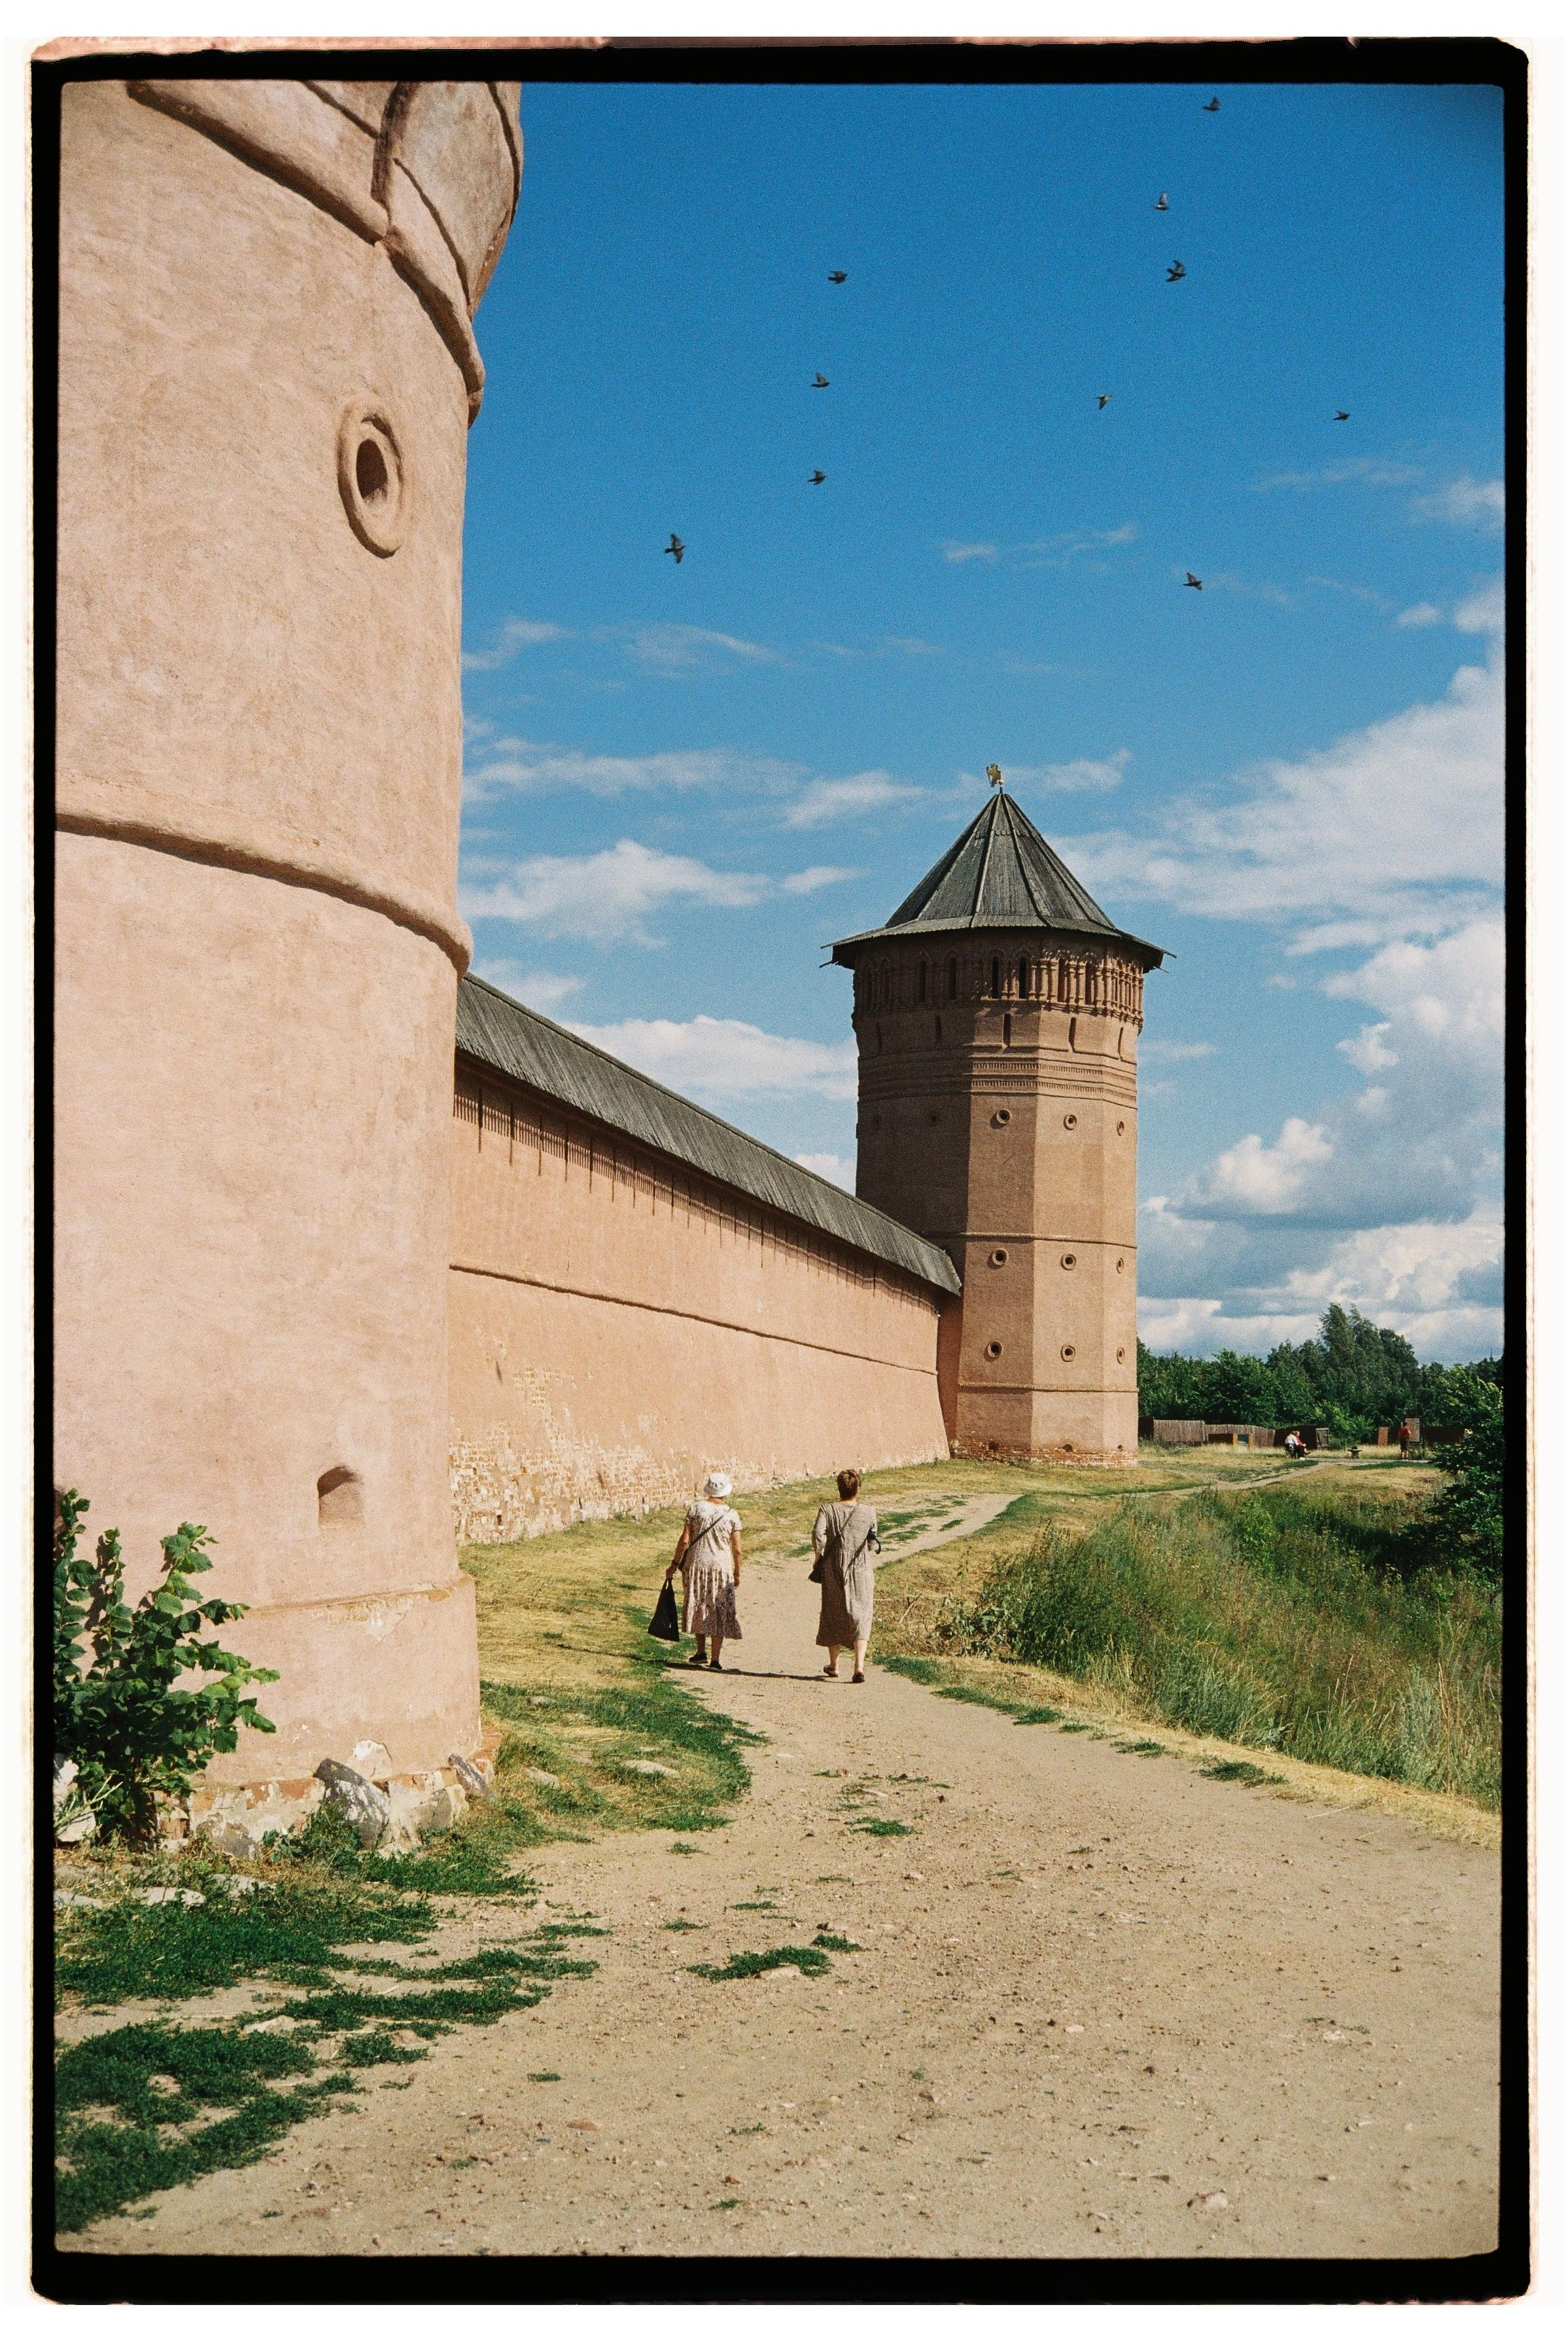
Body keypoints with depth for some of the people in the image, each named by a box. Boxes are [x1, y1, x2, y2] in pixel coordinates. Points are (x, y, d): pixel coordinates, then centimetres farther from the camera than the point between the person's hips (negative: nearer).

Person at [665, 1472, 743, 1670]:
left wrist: (675, 1564, 5)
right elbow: (737, 1550, -3)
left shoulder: (696, 1509, -4)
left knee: (698, 1608, 18)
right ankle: (715, 1660, 5)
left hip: (696, 1565, 1)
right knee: (719, 1613, 6)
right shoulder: (732, 1515, -3)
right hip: (722, 1568, -1)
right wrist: (737, 1573, 9)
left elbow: (684, 1541, -4)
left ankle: (701, 1652, 19)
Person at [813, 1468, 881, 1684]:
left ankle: (833, 1665, 26)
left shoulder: (827, 1510, -6)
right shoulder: (868, 1512, -4)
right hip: (860, 1571, -1)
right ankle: (859, 1666, -11)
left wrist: (819, 1558, -6)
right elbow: (873, 1544, -1)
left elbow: (818, 1534, -19)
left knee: (833, 1616, 15)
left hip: (834, 1570, 1)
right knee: (860, 1617, 4)